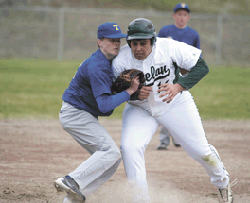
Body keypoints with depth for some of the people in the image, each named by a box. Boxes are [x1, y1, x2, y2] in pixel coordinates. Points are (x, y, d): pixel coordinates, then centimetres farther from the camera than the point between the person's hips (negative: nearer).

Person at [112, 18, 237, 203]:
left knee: (200, 149, 3)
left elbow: (201, 66, -21)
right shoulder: (121, 60, -22)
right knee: (129, 148, -22)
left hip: (175, 104, -1)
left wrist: (178, 87, -34)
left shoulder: (169, 47, -26)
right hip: (140, 110, 1)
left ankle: (222, 182, 35)